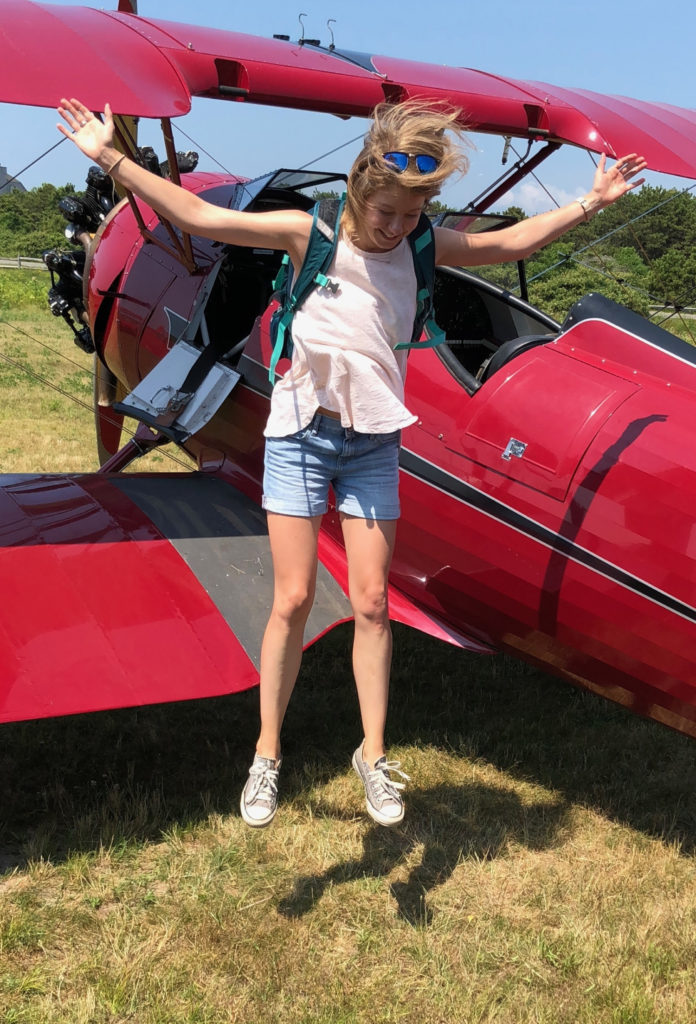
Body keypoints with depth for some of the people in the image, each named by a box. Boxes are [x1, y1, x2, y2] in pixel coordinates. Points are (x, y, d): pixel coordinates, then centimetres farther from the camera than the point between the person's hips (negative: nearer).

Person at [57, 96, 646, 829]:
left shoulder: (422, 247, 1)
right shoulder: (311, 234, -8)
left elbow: (513, 242, 13)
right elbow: (198, 217, -10)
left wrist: (591, 202, 14)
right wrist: (110, 158, -12)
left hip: (373, 442, 2)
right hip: (300, 434, -2)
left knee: (371, 602, 3)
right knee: (293, 600, -2)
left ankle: (373, 753, 18)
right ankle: (267, 754, 15)